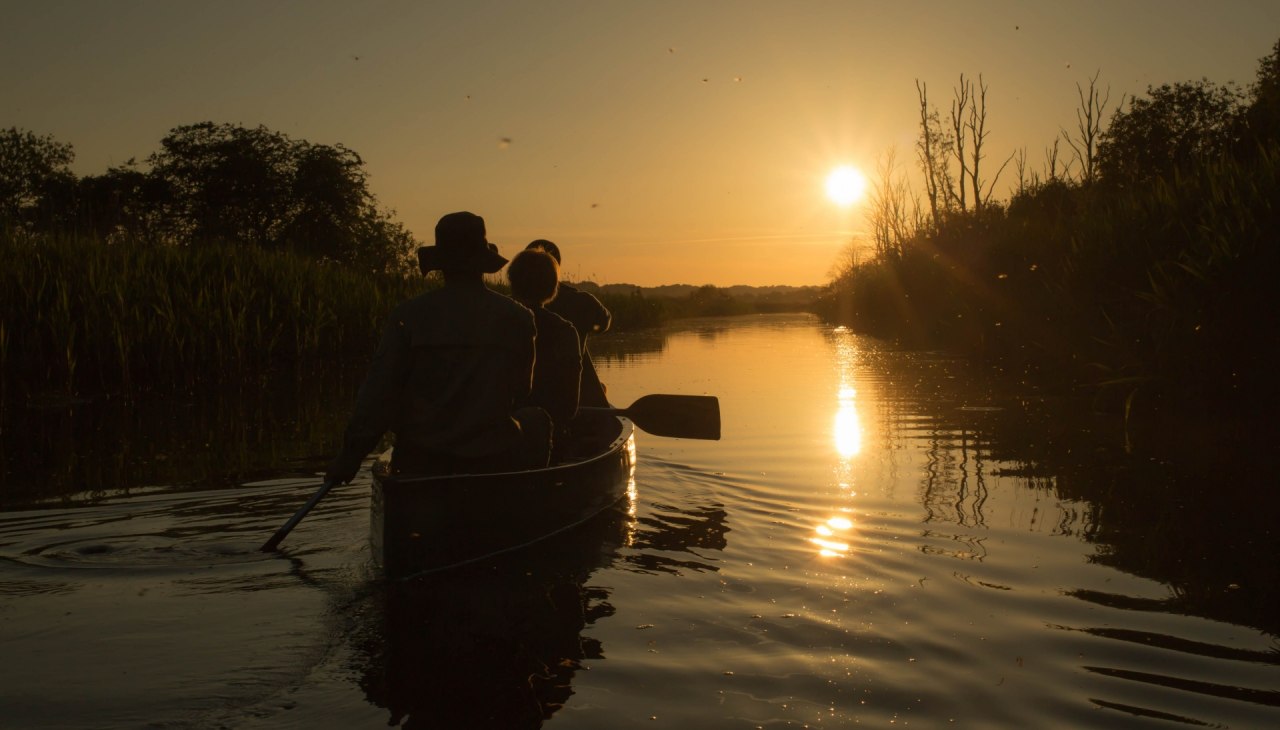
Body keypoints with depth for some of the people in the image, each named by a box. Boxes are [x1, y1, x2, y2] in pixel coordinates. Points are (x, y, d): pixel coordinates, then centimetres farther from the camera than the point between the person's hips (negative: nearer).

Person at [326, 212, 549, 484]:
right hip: (494, 461, -1)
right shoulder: (518, 318, -2)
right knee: (537, 422, 26)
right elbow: (520, 392, 8)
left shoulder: (409, 316, -4)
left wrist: (351, 456, -4)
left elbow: (379, 392, -7)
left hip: (421, 461, 1)